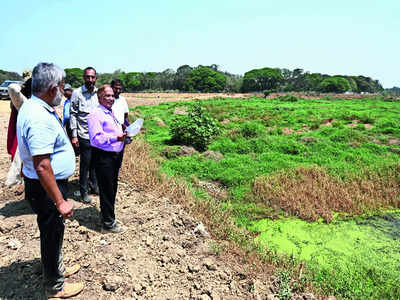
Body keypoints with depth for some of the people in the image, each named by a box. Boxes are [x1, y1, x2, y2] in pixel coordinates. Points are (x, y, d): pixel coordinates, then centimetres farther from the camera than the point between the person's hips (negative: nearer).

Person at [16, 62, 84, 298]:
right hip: (46, 188, -10)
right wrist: (60, 201, -28)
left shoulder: (34, 107, 5)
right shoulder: (40, 118, -29)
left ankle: (57, 268, 48)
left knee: (54, 232, 26)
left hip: (51, 184, 10)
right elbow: (42, 166, -32)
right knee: (52, 234, 9)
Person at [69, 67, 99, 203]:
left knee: (95, 162, 13)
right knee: (85, 164, 2)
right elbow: (73, 114, -4)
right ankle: (84, 191, 16)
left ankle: (94, 186, 29)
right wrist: (74, 135, -9)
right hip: (84, 136, -4)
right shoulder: (77, 93, -4)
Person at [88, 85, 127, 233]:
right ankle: (108, 223, 13)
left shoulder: (112, 113, 16)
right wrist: (115, 137, -27)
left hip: (116, 155, 9)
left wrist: (124, 135, 10)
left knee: (112, 188, 19)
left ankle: (109, 216, 36)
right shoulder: (96, 115, -14)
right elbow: (96, 138, -23)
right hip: (103, 157, -9)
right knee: (107, 190, 0)